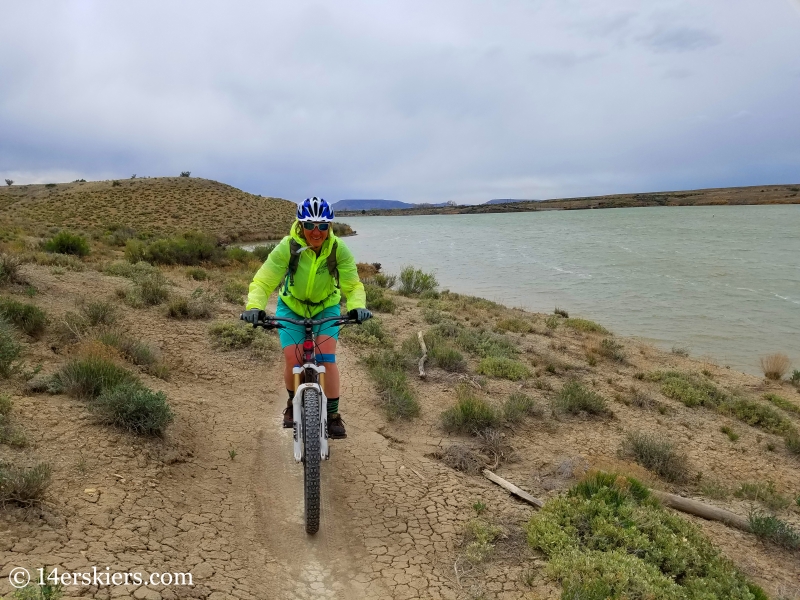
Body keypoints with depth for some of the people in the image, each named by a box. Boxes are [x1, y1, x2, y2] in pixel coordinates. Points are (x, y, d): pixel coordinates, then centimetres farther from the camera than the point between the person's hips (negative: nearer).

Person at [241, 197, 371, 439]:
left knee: (326, 358, -16)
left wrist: (357, 307, -46)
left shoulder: (339, 250, -22)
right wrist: (254, 307, -47)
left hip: (326, 308, 0)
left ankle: (333, 415, 0)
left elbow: (353, 285, -25)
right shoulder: (287, 247, -26)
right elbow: (262, 282, -28)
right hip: (291, 308, 0)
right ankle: (293, 403, 19)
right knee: (292, 359, -12)